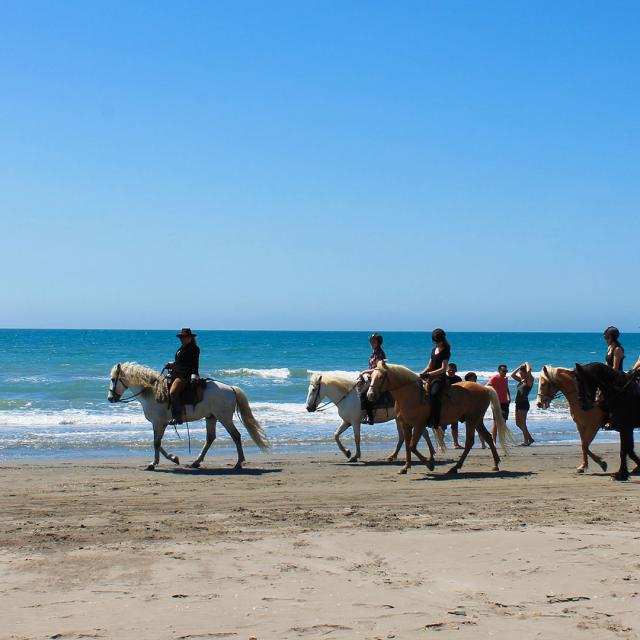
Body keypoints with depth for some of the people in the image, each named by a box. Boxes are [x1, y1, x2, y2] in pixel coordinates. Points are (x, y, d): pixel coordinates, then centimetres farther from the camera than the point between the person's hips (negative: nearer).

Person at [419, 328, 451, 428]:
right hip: (431, 378, 9)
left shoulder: (445, 351, -5)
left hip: (440, 378, -9)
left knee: (434, 394, -33)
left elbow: (443, 369, -13)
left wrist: (429, 374, -20)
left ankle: (436, 423, -36)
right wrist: (422, 374, 5)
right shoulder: (434, 350, 19)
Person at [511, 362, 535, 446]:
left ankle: (526, 442, 1)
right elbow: (512, 374, 18)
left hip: (524, 404, -9)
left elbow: (528, 371, -25)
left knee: (522, 423, -6)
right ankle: (530, 438, 22)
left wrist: (527, 364, -7)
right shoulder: (521, 380, 15)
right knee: (518, 423, 13)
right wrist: (520, 367, 13)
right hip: (518, 403, 9)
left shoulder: (530, 380, -7)